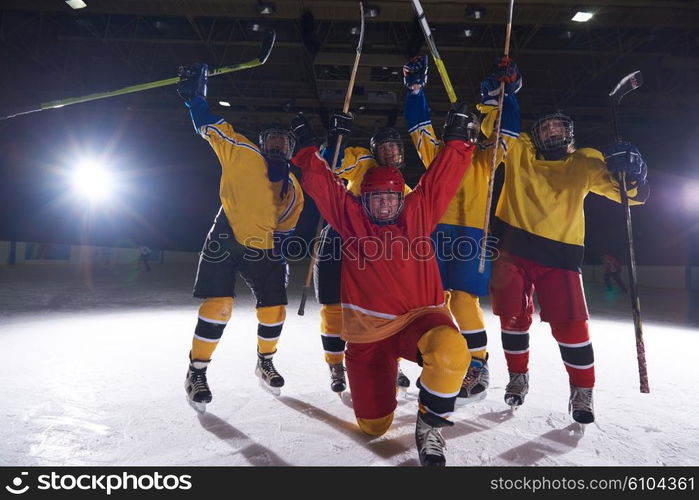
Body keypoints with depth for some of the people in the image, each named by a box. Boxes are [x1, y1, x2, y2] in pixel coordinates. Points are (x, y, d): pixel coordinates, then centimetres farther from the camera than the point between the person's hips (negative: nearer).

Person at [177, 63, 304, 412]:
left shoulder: (294, 191, 8)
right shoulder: (243, 155, -4)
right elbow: (211, 127, -3)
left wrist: (280, 259, 10)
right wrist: (194, 95, -12)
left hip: (263, 249, 4)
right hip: (226, 240, -4)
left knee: (274, 310, -1)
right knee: (218, 306, -15)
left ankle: (265, 362, 27)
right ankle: (196, 372, 6)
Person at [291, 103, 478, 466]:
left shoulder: (418, 212, 5)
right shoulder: (351, 217, 3)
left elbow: (445, 175, 6)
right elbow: (320, 183, 6)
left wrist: (458, 138, 2)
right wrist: (306, 147, 7)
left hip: (418, 317, 0)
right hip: (368, 332, 1)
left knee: (450, 350, -38)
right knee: (373, 426, 10)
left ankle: (429, 428, -9)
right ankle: (384, 375, 46)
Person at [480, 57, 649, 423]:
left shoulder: (583, 163, 10)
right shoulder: (520, 153, 12)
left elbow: (625, 189, 2)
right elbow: (496, 123, 10)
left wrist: (628, 172, -19)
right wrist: (499, 90, -5)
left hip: (559, 255, 0)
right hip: (514, 249, 1)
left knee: (570, 325, -4)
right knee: (514, 318, 4)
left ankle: (583, 390, 18)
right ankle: (518, 377, 27)